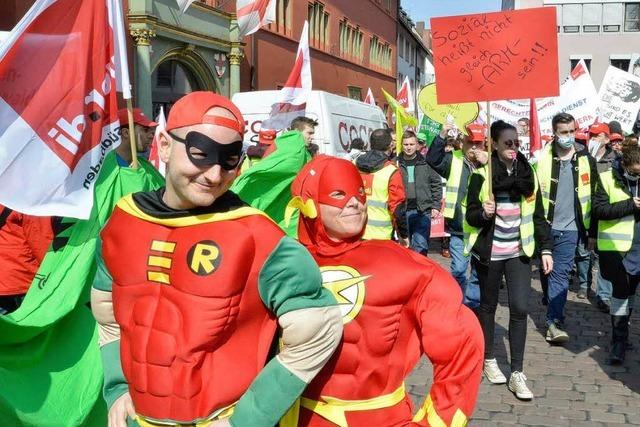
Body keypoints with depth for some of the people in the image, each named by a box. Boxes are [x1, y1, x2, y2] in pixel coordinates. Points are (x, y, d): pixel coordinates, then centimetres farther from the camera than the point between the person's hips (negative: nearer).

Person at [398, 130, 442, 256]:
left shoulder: (426, 162, 4)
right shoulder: (396, 163, 3)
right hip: (402, 211, 1)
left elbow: (436, 184, 7)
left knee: (421, 246, -2)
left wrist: (436, 206, 2)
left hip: (423, 211, -1)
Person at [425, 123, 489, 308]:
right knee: (458, 270, 5)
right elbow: (432, 160, -14)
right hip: (459, 229, 0)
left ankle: (472, 304, 27)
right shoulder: (453, 159, 1)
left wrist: (487, 165, -26)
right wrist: (442, 136, -25)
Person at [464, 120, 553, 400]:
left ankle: (517, 373, 4)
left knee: (520, 308, -5)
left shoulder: (528, 174, 2)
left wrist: (546, 249, 2)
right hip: (489, 252, -2)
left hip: (518, 252, 2)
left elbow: (538, 216, 7)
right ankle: (489, 360, 31)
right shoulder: (482, 175, -9)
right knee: (488, 305, 12)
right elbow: (470, 216, -6)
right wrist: (484, 213, -27)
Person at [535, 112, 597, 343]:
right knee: (545, 270, 14)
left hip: (568, 228, -1)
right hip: (543, 225, 1)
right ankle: (550, 302, 37)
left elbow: (594, 197, 7)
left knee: (561, 273, -5)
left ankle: (554, 322, -2)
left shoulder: (586, 160, 1)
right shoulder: (542, 158, -2)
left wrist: (592, 232, 6)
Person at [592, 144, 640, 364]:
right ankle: (619, 339, 6)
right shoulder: (607, 179, -7)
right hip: (616, 246, -4)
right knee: (621, 290, -3)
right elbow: (599, 209, -14)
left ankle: (621, 335, 29)